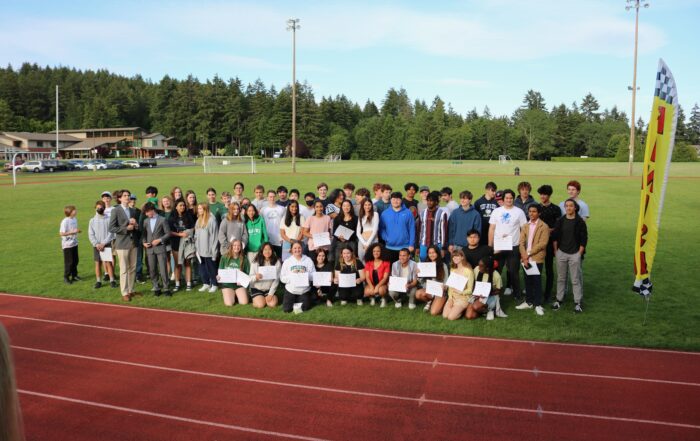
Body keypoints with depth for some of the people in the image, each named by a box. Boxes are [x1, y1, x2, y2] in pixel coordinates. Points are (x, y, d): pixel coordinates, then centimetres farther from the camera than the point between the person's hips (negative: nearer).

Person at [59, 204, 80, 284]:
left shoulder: (75, 219, 6)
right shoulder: (65, 221, -18)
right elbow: (61, 233, -21)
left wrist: (77, 231, -3)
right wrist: (73, 232, -23)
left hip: (74, 243, 7)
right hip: (67, 245, -7)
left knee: (75, 261, 14)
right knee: (69, 262, 1)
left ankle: (74, 275, 27)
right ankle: (66, 277, 14)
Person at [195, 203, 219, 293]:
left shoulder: (211, 219, -12)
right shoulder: (199, 220, 12)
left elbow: (214, 235, -13)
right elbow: (196, 235, 15)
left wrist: (214, 249, -14)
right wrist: (196, 247, 9)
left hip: (208, 249, -7)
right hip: (200, 249, 7)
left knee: (211, 267, 2)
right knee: (202, 267, 12)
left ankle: (214, 284, 14)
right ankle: (206, 284, 23)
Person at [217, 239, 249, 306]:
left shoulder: (244, 259, -4)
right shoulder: (224, 257, -3)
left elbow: (247, 273, 1)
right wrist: (218, 277, -18)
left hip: (239, 284, 1)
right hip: (227, 283, 0)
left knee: (244, 302, -17)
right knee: (229, 303, -19)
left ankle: (237, 295, 18)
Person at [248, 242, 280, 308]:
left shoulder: (277, 262, -9)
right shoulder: (255, 262, -11)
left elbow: (276, 279, -8)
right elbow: (250, 278, -9)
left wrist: (270, 294, -13)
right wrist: (255, 277, -33)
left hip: (269, 289, 1)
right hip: (256, 288, -1)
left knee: (272, 304, -19)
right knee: (260, 305, -20)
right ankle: (255, 298, 15)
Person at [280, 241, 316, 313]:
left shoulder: (308, 260, -2)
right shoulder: (287, 261, -2)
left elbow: (314, 276, -6)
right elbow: (282, 278, -6)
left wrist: (305, 274, -23)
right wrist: (291, 274, -20)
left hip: (304, 290, 0)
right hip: (290, 290, 0)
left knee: (305, 307, -7)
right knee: (286, 309, -7)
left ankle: (298, 302, 27)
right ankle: (293, 301, 27)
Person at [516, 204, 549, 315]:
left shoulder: (544, 226, -5)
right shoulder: (525, 226, 12)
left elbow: (543, 243, -14)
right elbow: (522, 242, 5)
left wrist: (529, 253, -14)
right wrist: (524, 256, -10)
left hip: (537, 258, -5)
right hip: (526, 258, 5)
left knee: (537, 281, -1)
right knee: (528, 280, 11)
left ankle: (538, 304, 7)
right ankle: (529, 302, 21)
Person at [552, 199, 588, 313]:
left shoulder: (580, 222, -5)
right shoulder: (560, 221, 3)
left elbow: (584, 239, -3)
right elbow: (555, 237, 8)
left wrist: (579, 253, -5)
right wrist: (556, 251, 4)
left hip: (575, 254, -3)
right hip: (561, 253, 3)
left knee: (576, 279, 1)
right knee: (561, 278, 11)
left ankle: (577, 302, 9)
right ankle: (559, 299, 21)